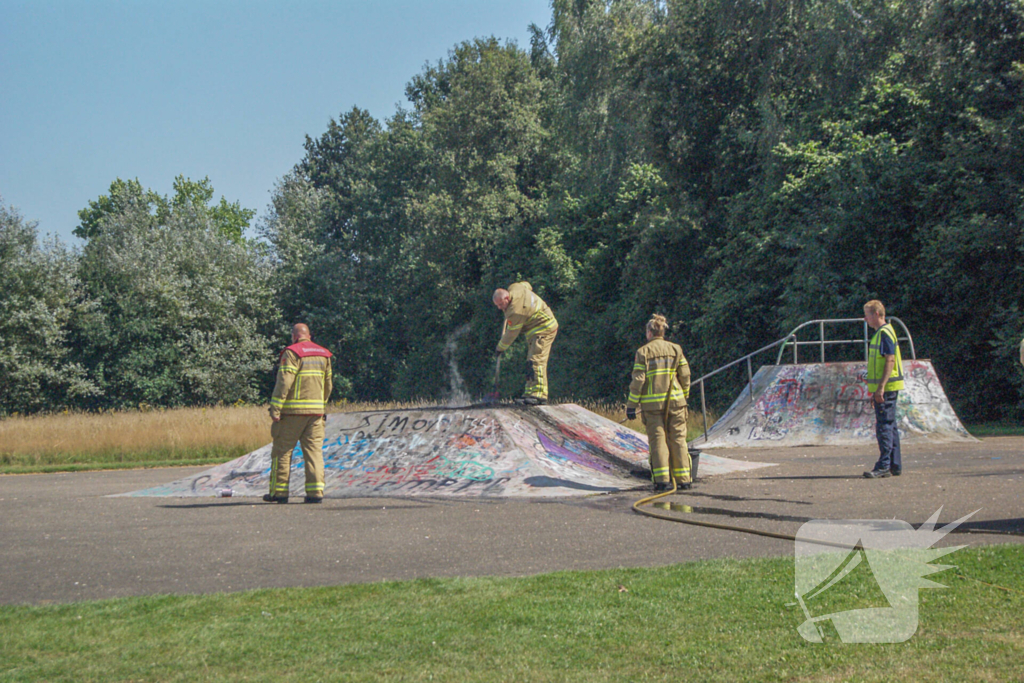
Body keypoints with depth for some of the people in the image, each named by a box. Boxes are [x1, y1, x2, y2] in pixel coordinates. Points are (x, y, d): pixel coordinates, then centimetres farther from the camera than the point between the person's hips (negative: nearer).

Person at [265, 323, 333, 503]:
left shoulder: (292, 353, -7)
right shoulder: (323, 354, 13)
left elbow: (284, 382, -15)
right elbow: (328, 385, 18)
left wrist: (275, 409, -16)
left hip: (293, 411, -5)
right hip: (316, 410, 5)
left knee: (282, 451, 4)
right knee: (314, 450, 3)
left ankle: (279, 492, 6)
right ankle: (315, 492, -4)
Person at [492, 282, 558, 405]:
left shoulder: (515, 311, -29)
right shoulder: (514, 288, -4)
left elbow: (511, 334, -18)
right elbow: (527, 285, 20)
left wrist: (501, 348, -3)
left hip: (543, 331, -11)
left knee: (536, 361, -20)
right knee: (532, 362, 9)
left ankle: (538, 394, -27)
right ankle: (531, 393, 9)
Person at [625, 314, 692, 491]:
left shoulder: (643, 351, -3)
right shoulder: (676, 349, 5)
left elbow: (638, 380, -6)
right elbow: (685, 375, 5)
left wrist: (631, 404, -2)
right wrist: (684, 396, 19)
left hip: (652, 403, -2)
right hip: (675, 401, 2)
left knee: (657, 439, 1)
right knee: (678, 439, 7)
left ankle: (661, 480, -7)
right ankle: (683, 479, 6)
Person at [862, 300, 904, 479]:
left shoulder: (885, 333, -13)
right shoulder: (880, 333, 18)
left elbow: (890, 360, -20)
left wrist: (881, 388, -24)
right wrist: (875, 389, 23)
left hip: (886, 387, -10)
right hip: (883, 388, 10)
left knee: (884, 425, -10)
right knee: (890, 425, 12)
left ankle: (884, 466, -10)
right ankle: (895, 465, 16)